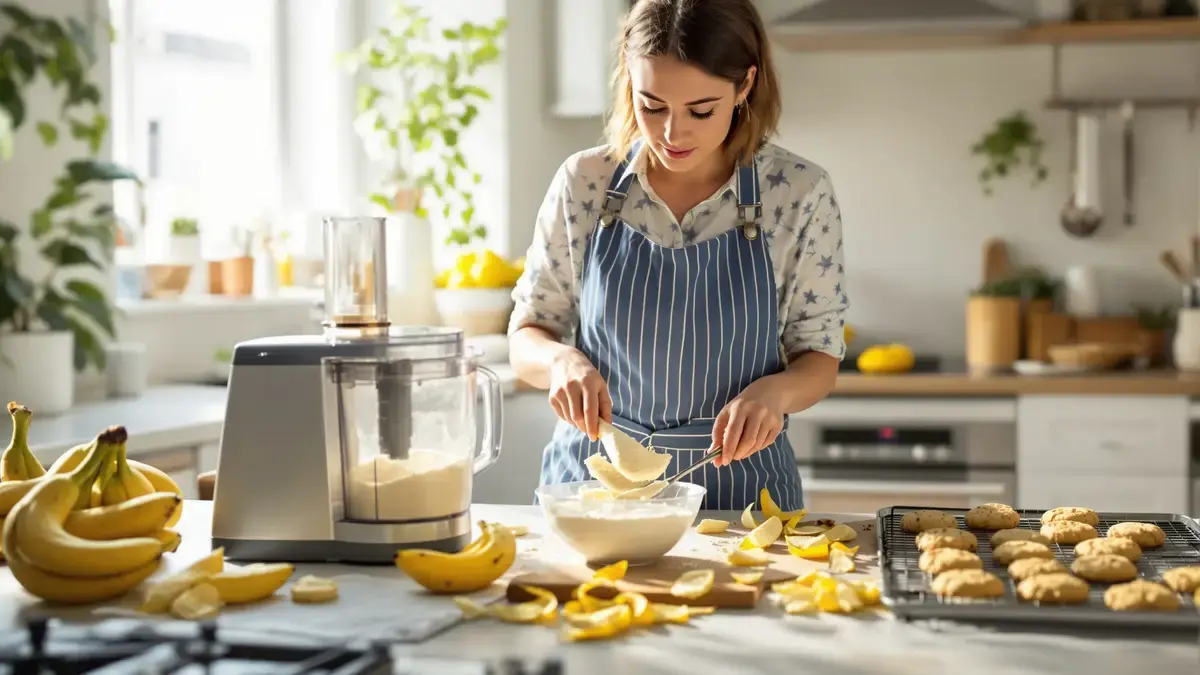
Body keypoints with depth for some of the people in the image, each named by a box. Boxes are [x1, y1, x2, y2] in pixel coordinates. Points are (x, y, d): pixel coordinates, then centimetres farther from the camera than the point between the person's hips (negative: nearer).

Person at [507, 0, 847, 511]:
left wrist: (774, 390, -20)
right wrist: (561, 361, -17)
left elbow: (819, 357, 2)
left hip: (737, 484, -1)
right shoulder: (583, 183, -4)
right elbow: (526, 337, 5)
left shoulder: (799, 193, -6)